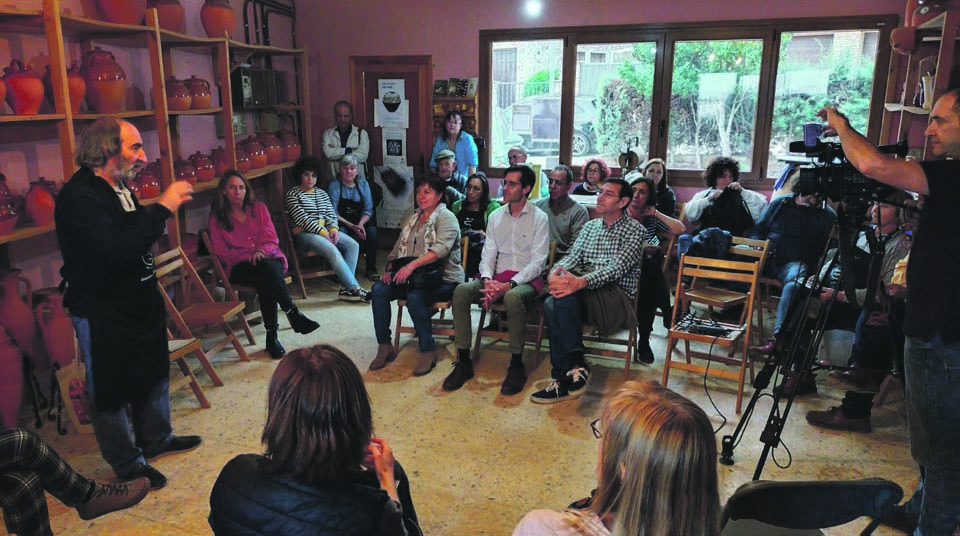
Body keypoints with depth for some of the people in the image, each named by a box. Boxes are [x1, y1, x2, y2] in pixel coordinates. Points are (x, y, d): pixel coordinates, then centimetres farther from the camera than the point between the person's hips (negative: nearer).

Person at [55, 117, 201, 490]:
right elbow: (118, 249, -35)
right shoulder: (78, 197, -23)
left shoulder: (118, 188, 8)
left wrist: (163, 210, 5)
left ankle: (155, 439, 41)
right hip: (101, 312, -10)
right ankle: (127, 464, 22)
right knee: (111, 390, 6)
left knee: (154, 371, 21)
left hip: (138, 300, 10)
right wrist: (162, 207, -30)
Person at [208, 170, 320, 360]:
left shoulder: (258, 208, 18)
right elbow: (220, 250, 4)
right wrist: (248, 256, -11)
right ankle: (293, 313, -37)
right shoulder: (216, 217, 13)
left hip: (268, 258, 2)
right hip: (239, 267, -1)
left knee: (266, 281, -36)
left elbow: (271, 237, 8)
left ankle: (272, 336, -37)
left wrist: (261, 251, -15)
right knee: (266, 268, -38)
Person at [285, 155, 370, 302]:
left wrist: (334, 229, -9)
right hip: (304, 234, -7)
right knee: (332, 250, -32)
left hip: (325, 230, 7)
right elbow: (302, 219, -10)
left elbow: (331, 214, 14)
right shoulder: (292, 194, 1)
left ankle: (345, 288, -23)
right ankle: (354, 288, -31)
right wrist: (322, 232, -18)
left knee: (353, 245, -18)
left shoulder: (322, 193, 20)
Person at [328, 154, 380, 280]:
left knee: (371, 231, -29)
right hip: (342, 223, -3)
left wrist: (361, 224, -17)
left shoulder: (363, 184, 7)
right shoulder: (334, 186, -3)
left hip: (361, 221, 3)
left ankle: (371, 268, -13)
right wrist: (351, 226, -21)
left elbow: (368, 210, 3)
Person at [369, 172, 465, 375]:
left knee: (415, 296, -35)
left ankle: (428, 351, -19)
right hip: (414, 277, 7)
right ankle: (384, 346, -10)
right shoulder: (413, 218, 19)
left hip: (442, 279, -7)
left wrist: (412, 265, -33)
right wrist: (390, 269, -1)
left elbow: (440, 249, -22)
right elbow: (398, 248, 19)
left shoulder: (446, 218, -5)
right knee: (379, 289, -16)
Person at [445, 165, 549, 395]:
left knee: (513, 297, -39)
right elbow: (488, 255, 9)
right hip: (498, 277, 5)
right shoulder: (496, 216, 14)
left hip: (526, 280, -4)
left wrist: (509, 285, -21)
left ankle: (516, 365, -24)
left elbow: (538, 261, -8)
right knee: (461, 291, -23)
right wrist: (487, 281, -12)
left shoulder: (539, 218, -1)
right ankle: (463, 362, -18)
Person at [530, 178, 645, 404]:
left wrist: (581, 281, -31)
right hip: (583, 294, 5)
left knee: (563, 296, -33)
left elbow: (618, 268, -14)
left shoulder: (634, 229, 1)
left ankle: (572, 370, -27)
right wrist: (557, 270, -15)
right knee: (551, 305, -29)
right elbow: (573, 256, 11)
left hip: (618, 297, -5)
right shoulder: (590, 226, 22)